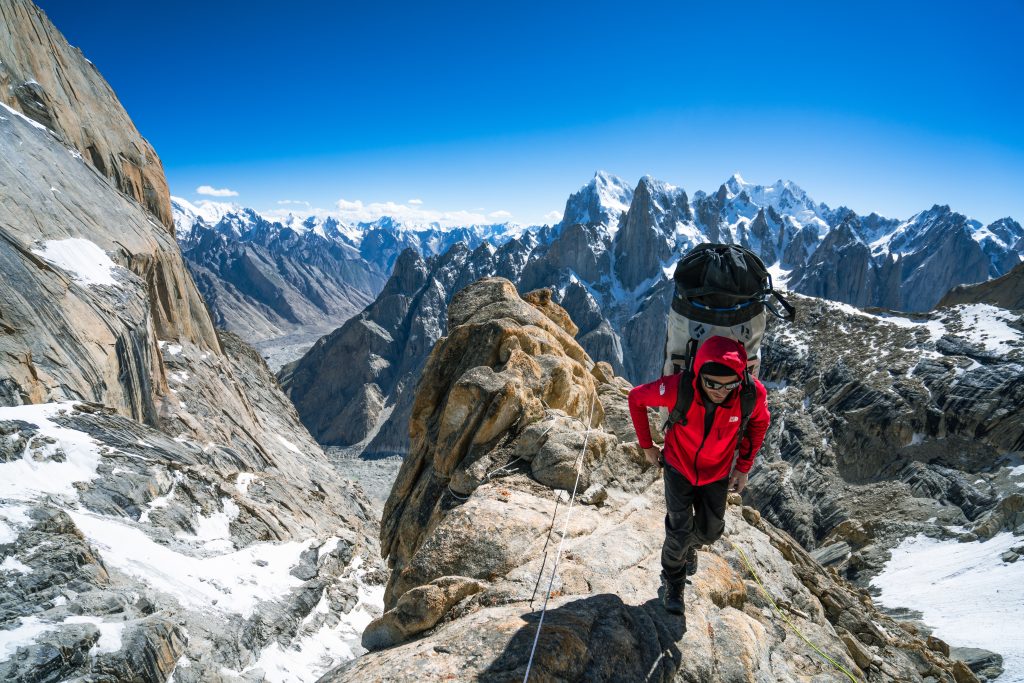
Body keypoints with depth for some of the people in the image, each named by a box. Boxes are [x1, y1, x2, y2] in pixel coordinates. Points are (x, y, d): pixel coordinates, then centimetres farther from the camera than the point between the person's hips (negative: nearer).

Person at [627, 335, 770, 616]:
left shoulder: (753, 393, -31)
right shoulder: (677, 388, -37)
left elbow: (759, 422, -6)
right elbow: (636, 398, -16)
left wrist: (743, 467, -2)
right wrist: (647, 445, -8)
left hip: (716, 474, 2)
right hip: (678, 467, -2)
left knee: (710, 531, 16)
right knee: (679, 531, 0)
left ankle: (690, 545, 54)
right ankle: (673, 581, 32)